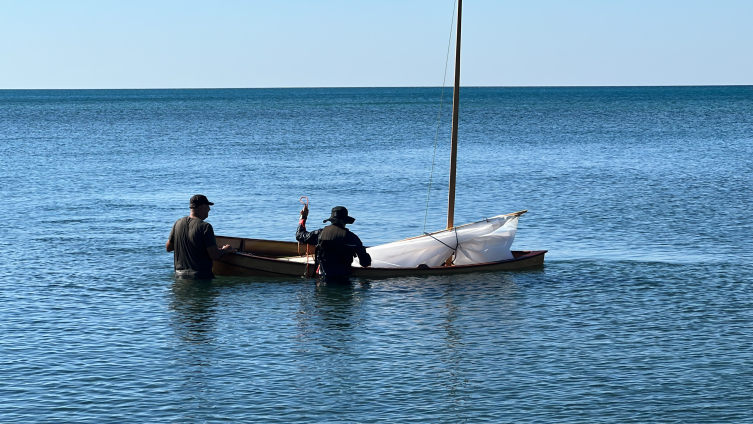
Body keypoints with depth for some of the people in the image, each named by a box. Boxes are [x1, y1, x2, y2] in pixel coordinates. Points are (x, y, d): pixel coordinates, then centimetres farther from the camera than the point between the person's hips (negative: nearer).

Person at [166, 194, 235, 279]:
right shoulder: (205, 227, -12)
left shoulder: (178, 223, 6)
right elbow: (214, 256, -14)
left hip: (180, 274, 6)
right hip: (201, 275, -6)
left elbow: (168, 248, 17)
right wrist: (225, 250, 7)